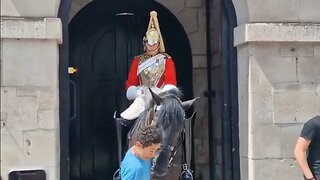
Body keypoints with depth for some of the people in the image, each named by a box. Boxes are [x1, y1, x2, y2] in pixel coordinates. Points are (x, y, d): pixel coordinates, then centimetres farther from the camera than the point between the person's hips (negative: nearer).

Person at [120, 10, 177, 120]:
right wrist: (140, 91, -12)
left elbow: (171, 82, -2)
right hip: (141, 94, 1)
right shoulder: (138, 60, 15)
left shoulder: (167, 60, 10)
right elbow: (130, 82, 9)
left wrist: (161, 95, -21)